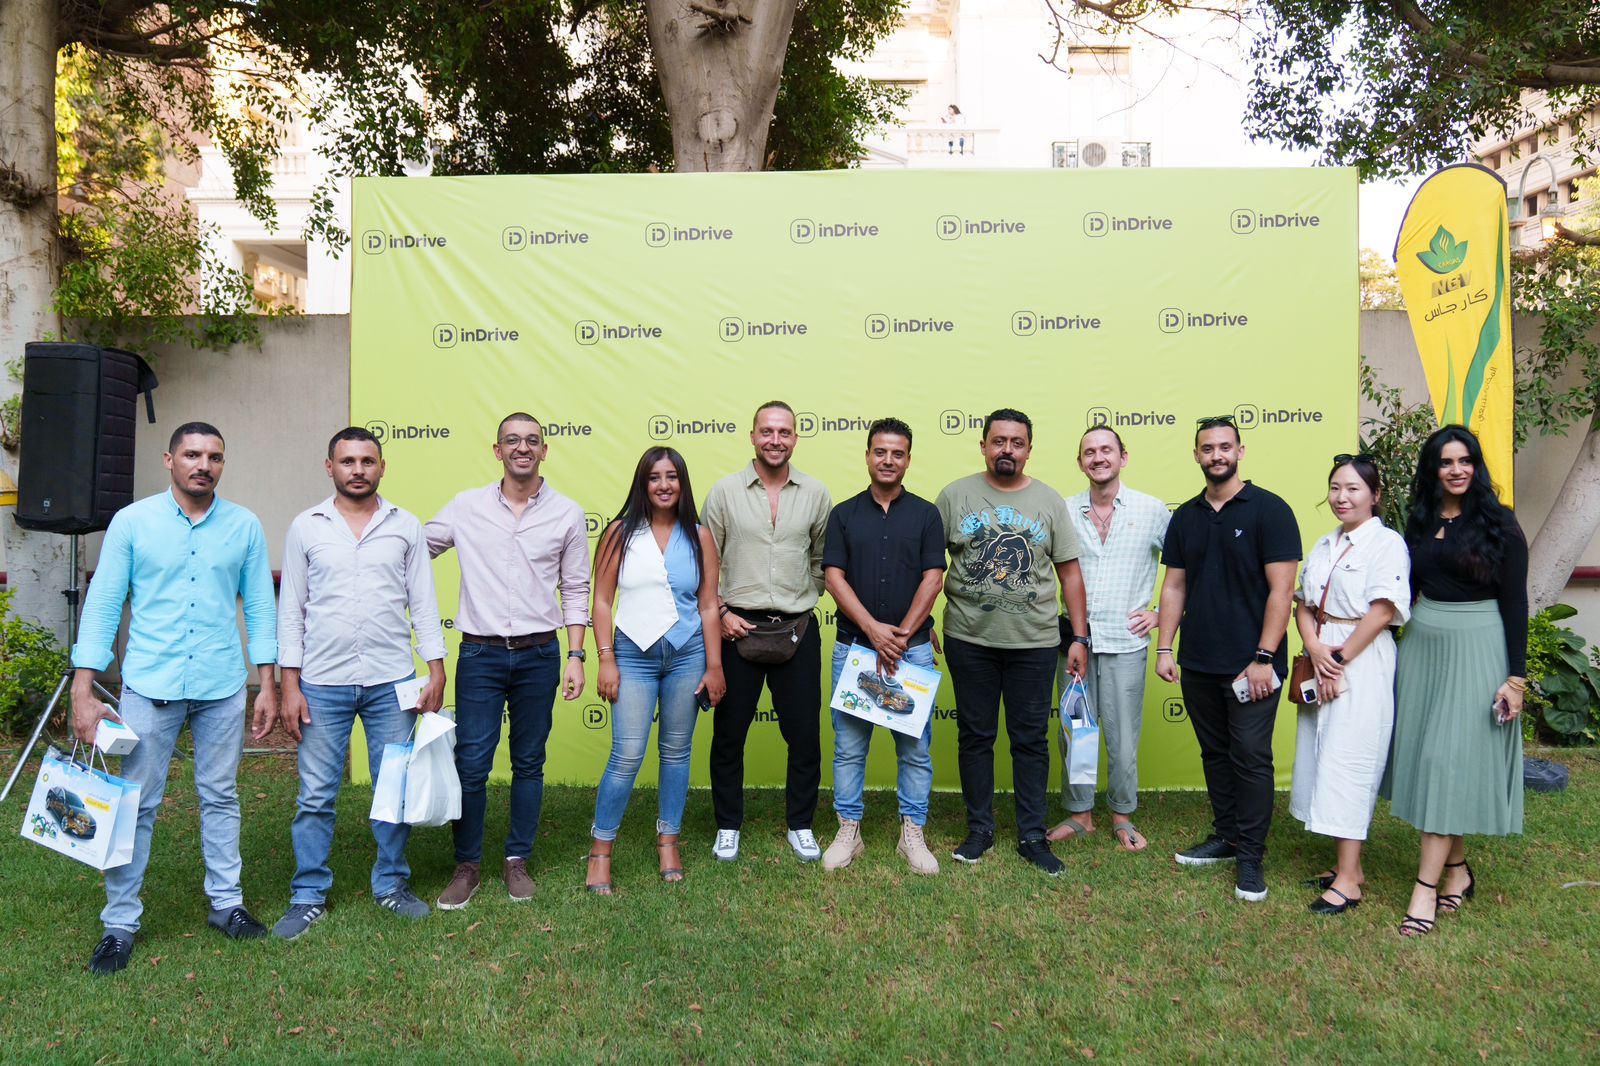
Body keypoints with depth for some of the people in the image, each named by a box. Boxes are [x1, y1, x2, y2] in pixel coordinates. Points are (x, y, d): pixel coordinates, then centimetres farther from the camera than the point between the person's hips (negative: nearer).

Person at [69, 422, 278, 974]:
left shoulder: (244, 526, 3)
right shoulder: (132, 521, 0)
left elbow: (259, 607, 6)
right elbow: (103, 604, -1)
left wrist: (268, 684, 3)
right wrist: (83, 691, -6)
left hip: (222, 687, 1)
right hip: (149, 685, -1)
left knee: (221, 798, 11)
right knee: (135, 805, 5)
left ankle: (225, 902, 24)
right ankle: (120, 924, 17)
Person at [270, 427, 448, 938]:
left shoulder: (405, 526, 5)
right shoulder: (306, 527, 4)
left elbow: (423, 602, 6)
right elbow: (291, 609, 4)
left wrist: (436, 670, -1)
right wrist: (289, 684, -1)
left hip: (391, 683, 1)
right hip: (322, 683, 0)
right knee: (315, 796, 5)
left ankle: (391, 885, 23)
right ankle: (309, 896, 19)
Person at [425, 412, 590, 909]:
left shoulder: (567, 513, 2)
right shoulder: (466, 507, 1)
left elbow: (575, 590, 5)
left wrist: (576, 655, 0)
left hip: (539, 654, 1)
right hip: (480, 654, 0)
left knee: (529, 762, 10)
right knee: (470, 763, 0)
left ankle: (517, 860, 24)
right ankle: (467, 865, 17)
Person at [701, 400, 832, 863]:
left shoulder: (816, 494, 3)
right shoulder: (725, 491, 0)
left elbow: (822, 558, 12)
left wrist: (805, 601, 3)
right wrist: (720, 611, -5)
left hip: (797, 630, 1)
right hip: (738, 628, -1)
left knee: (804, 734, 6)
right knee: (729, 733, 8)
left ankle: (800, 825, 24)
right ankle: (728, 827, 24)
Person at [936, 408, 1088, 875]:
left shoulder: (1049, 501, 3)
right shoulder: (956, 495, 1)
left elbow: (1069, 571, 5)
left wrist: (1080, 636, 2)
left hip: (1034, 643, 0)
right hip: (969, 640, 0)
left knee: (1031, 740, 8)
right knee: (975, 737, 10)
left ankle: (1032, 836, 20)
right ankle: (979, 829, 25)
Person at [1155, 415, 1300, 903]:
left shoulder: (1268, 510, -7)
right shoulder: (1186, 516, 9)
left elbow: (1281, 589, -11)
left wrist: (1264, 658, -15)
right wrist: (1165, 647, 5)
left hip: (1250, 665, -5)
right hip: (1198, 664, 5)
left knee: (1250, 758, -1)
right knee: (1215, 753, 14)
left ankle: (1250, 855, 10)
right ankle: (1225, 836, 28)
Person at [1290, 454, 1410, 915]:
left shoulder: (1387, 543, -8)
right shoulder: (1324, 546, 15)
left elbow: (1381, 612, -15)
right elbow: (1303, 605, 10)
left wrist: (1340, 660, -14)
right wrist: (1315, 650, -8)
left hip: (1362, 665, -7)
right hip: (1322, 661, 7)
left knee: (1347, 765, -6)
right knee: (1323, 761, 10)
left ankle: (1348, 881, 1)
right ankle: (1346, 864, 21)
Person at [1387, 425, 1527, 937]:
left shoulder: (1498, 524, -5)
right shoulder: (1420, 523, 8)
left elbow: (1514, 603, -6)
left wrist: (1516, 675, -10)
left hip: (1476, 649, -5)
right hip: (1421, 646, 5)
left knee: (1450, 760, -7)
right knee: (1426, 755, 7)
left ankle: (1426, 887, -4)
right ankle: (1457, 870, 21)